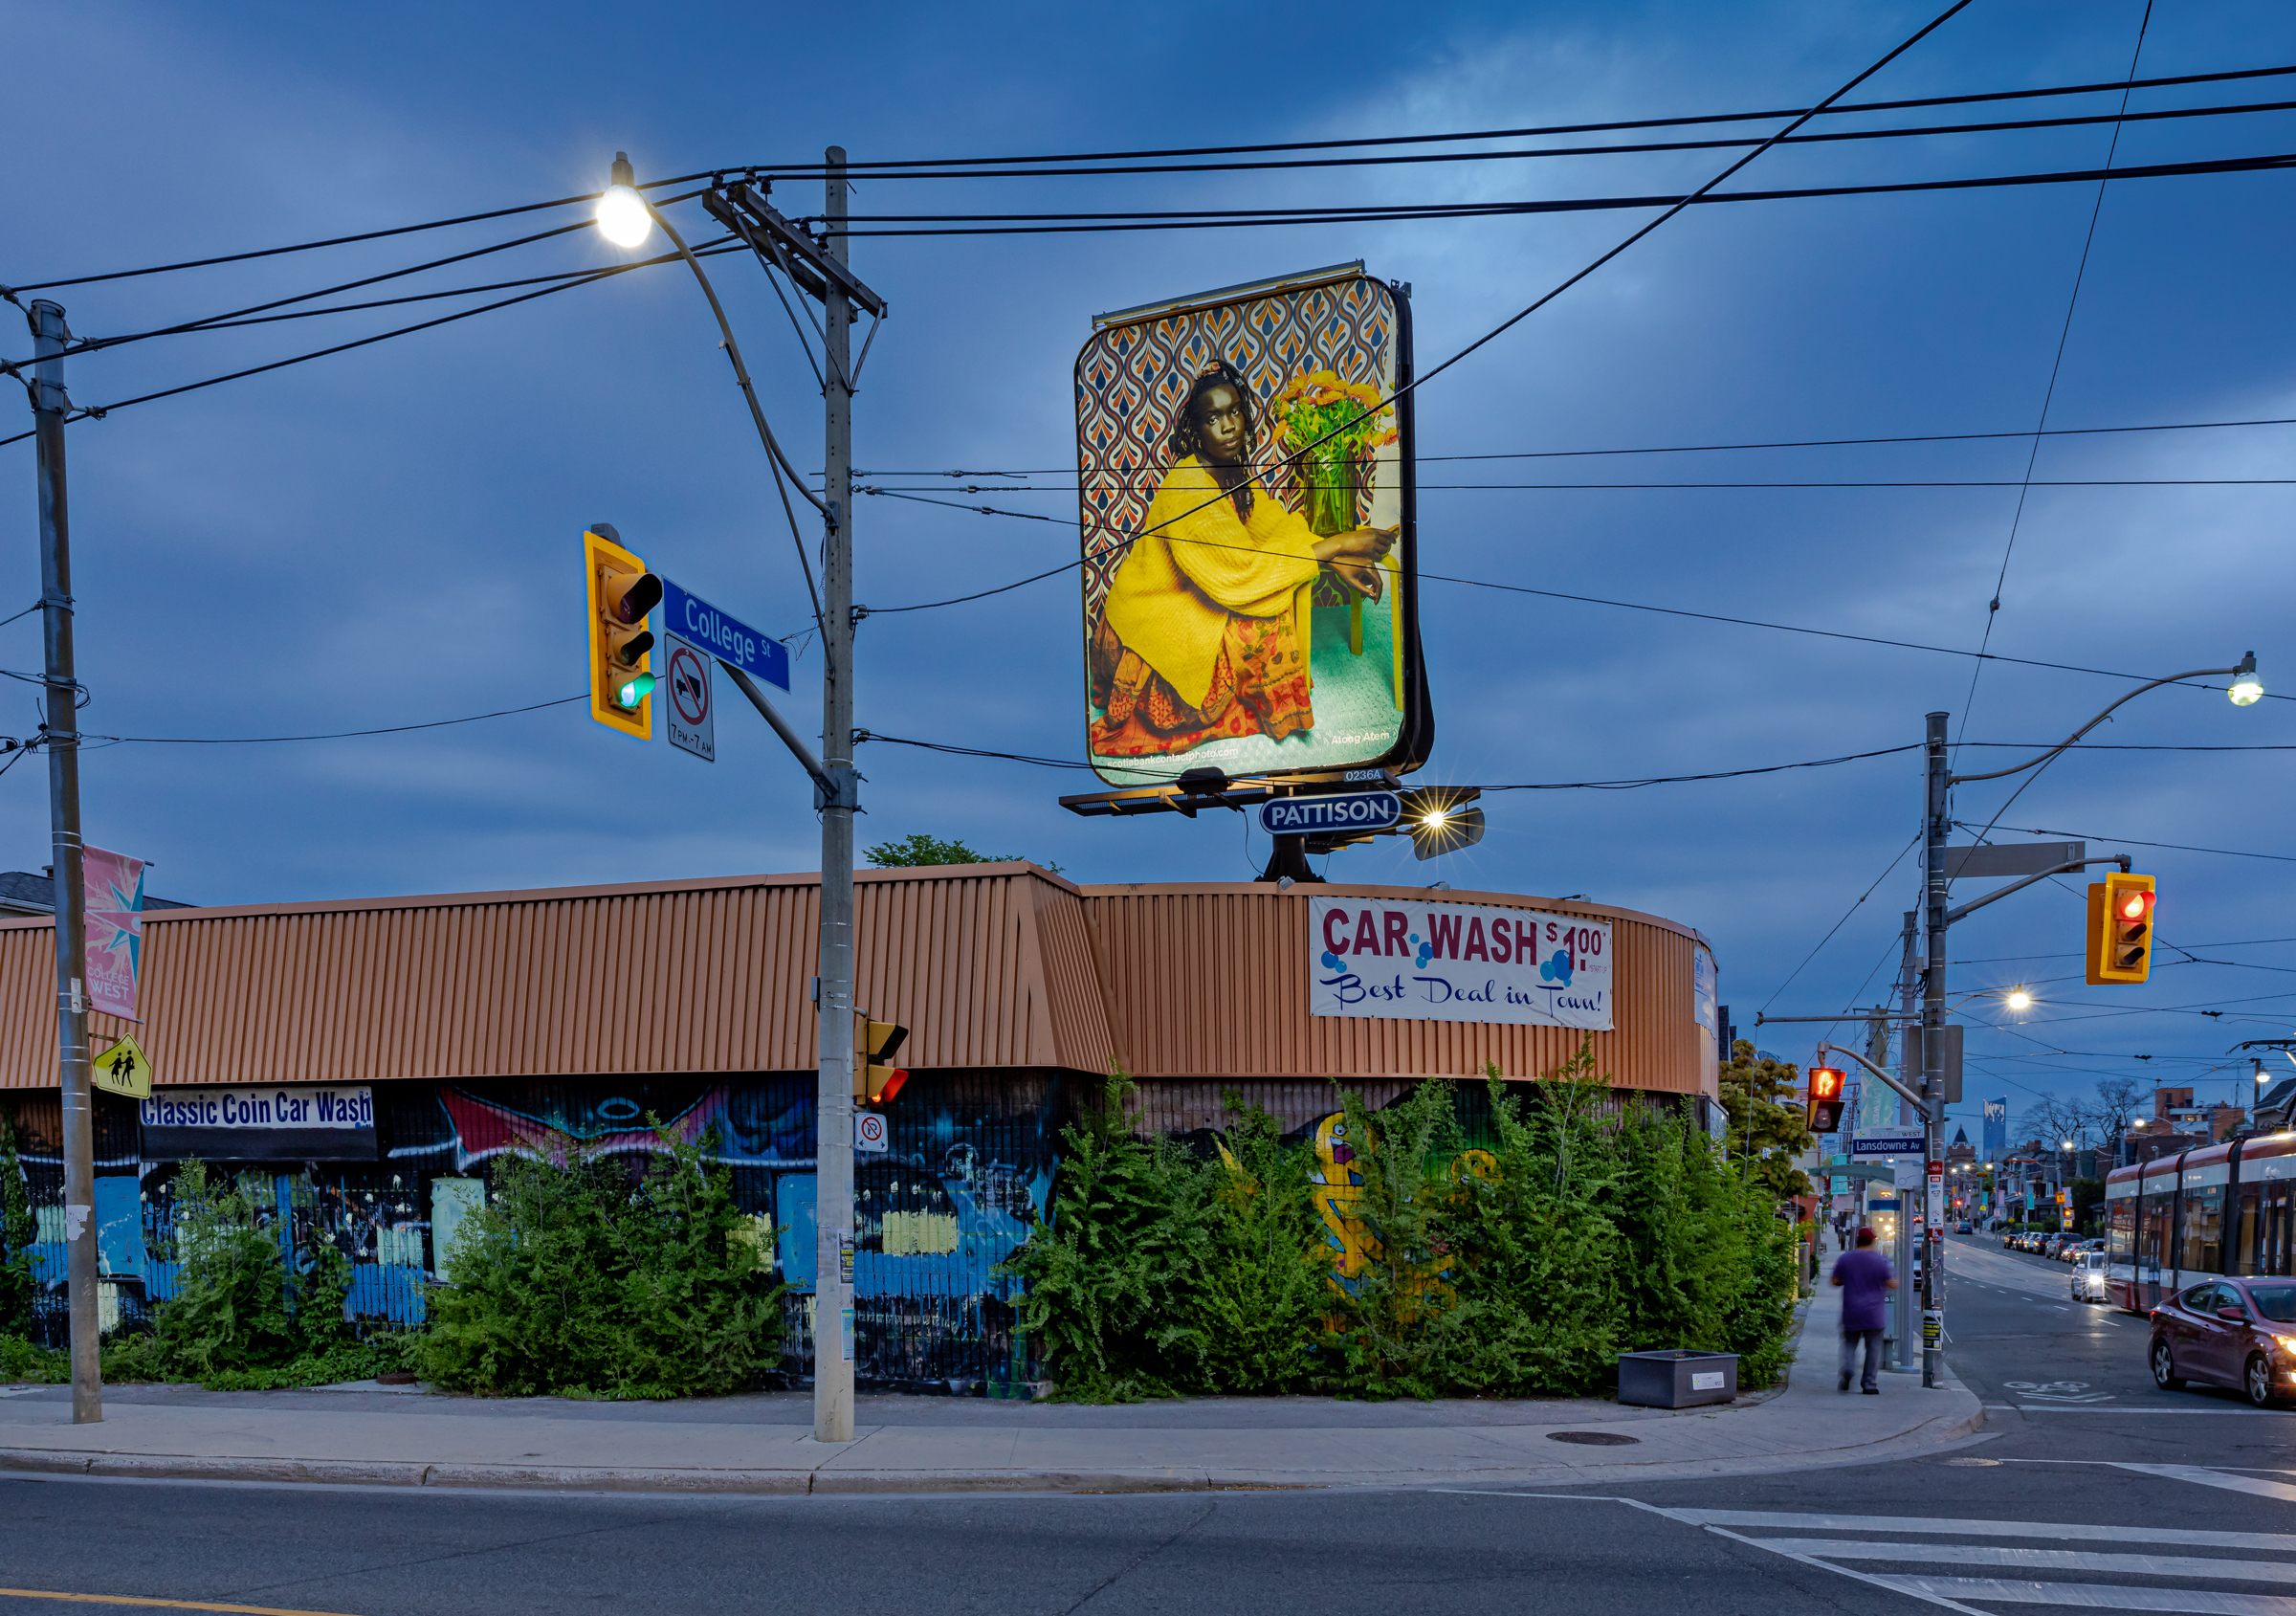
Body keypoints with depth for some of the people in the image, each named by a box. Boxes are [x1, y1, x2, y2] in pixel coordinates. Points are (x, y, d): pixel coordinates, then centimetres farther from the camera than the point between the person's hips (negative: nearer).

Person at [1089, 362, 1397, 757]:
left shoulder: (1237, 470, -1)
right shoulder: (1187, 486, -28)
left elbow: (1277, 526, 2)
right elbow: (1243, 567, -32)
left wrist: (1337, 563, -16)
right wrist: (1336, 545, -28)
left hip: (1187, 594, 9)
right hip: (1152, 616, -9)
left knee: (1289, 583, 0)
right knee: (1256, 623, -24)